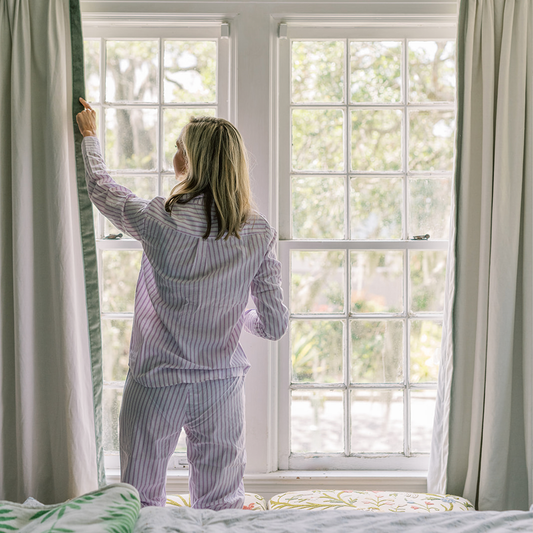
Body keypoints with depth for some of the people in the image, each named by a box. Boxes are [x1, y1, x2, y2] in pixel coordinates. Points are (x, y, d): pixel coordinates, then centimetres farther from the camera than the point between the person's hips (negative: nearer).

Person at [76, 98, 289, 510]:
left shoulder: (158, 220, -14)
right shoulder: (258, 233, -9)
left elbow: (101, 188, 7)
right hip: (222, 386, 2)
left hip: (156, 383, -1)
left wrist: (90, 135, 25)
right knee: (222, 509, 15)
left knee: (142, 506, 16)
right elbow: (276, 326, -7)